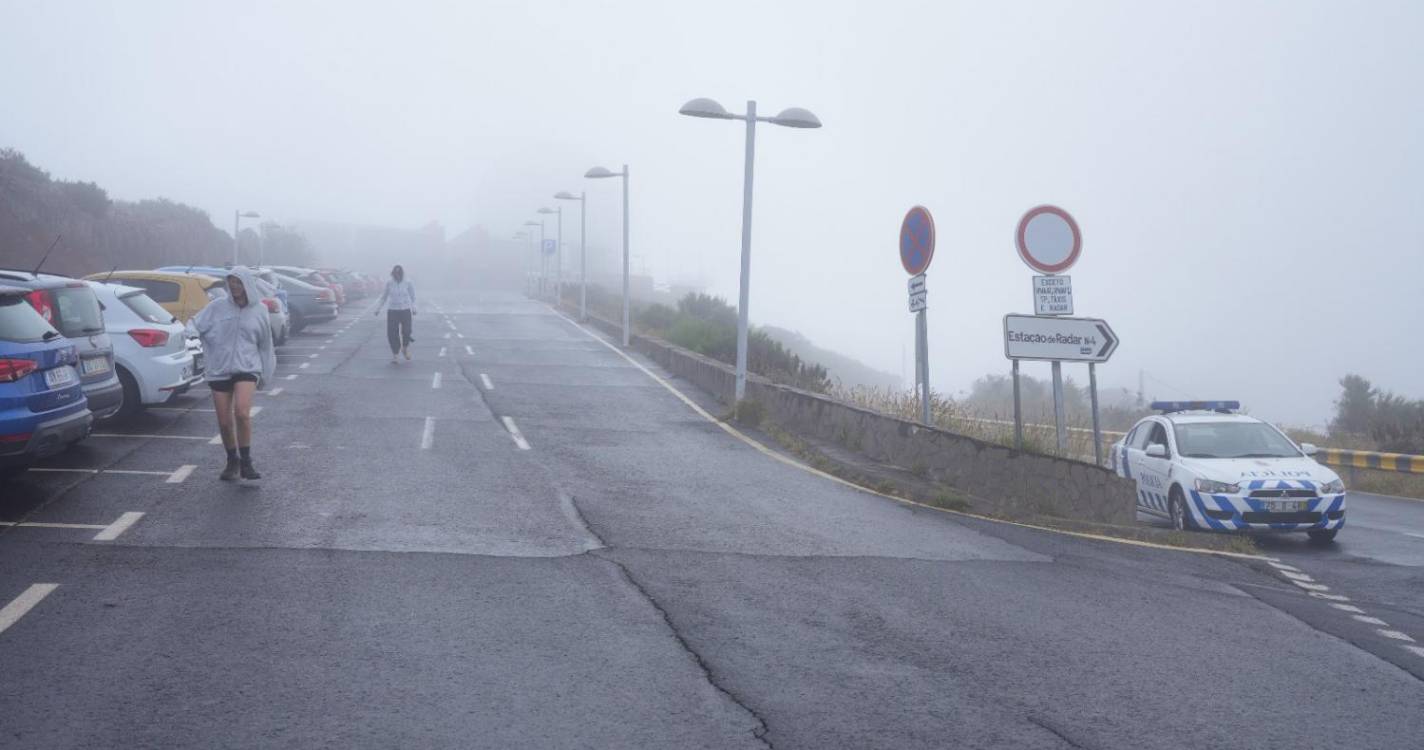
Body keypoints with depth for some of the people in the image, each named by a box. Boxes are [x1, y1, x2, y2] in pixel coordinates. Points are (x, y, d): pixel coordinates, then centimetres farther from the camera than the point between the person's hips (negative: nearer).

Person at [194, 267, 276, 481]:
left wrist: (265, 375, 18)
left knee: (242, 412, -24)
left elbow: (265, 345, 14)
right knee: (224, 421, 3)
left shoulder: (259, 311, 5)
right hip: (219, 370, 2)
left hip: (246, 368, -1)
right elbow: (197, 326, 5)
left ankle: (246, 462, -11)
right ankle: (232, 462, 25)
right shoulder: (217, 306, 2)